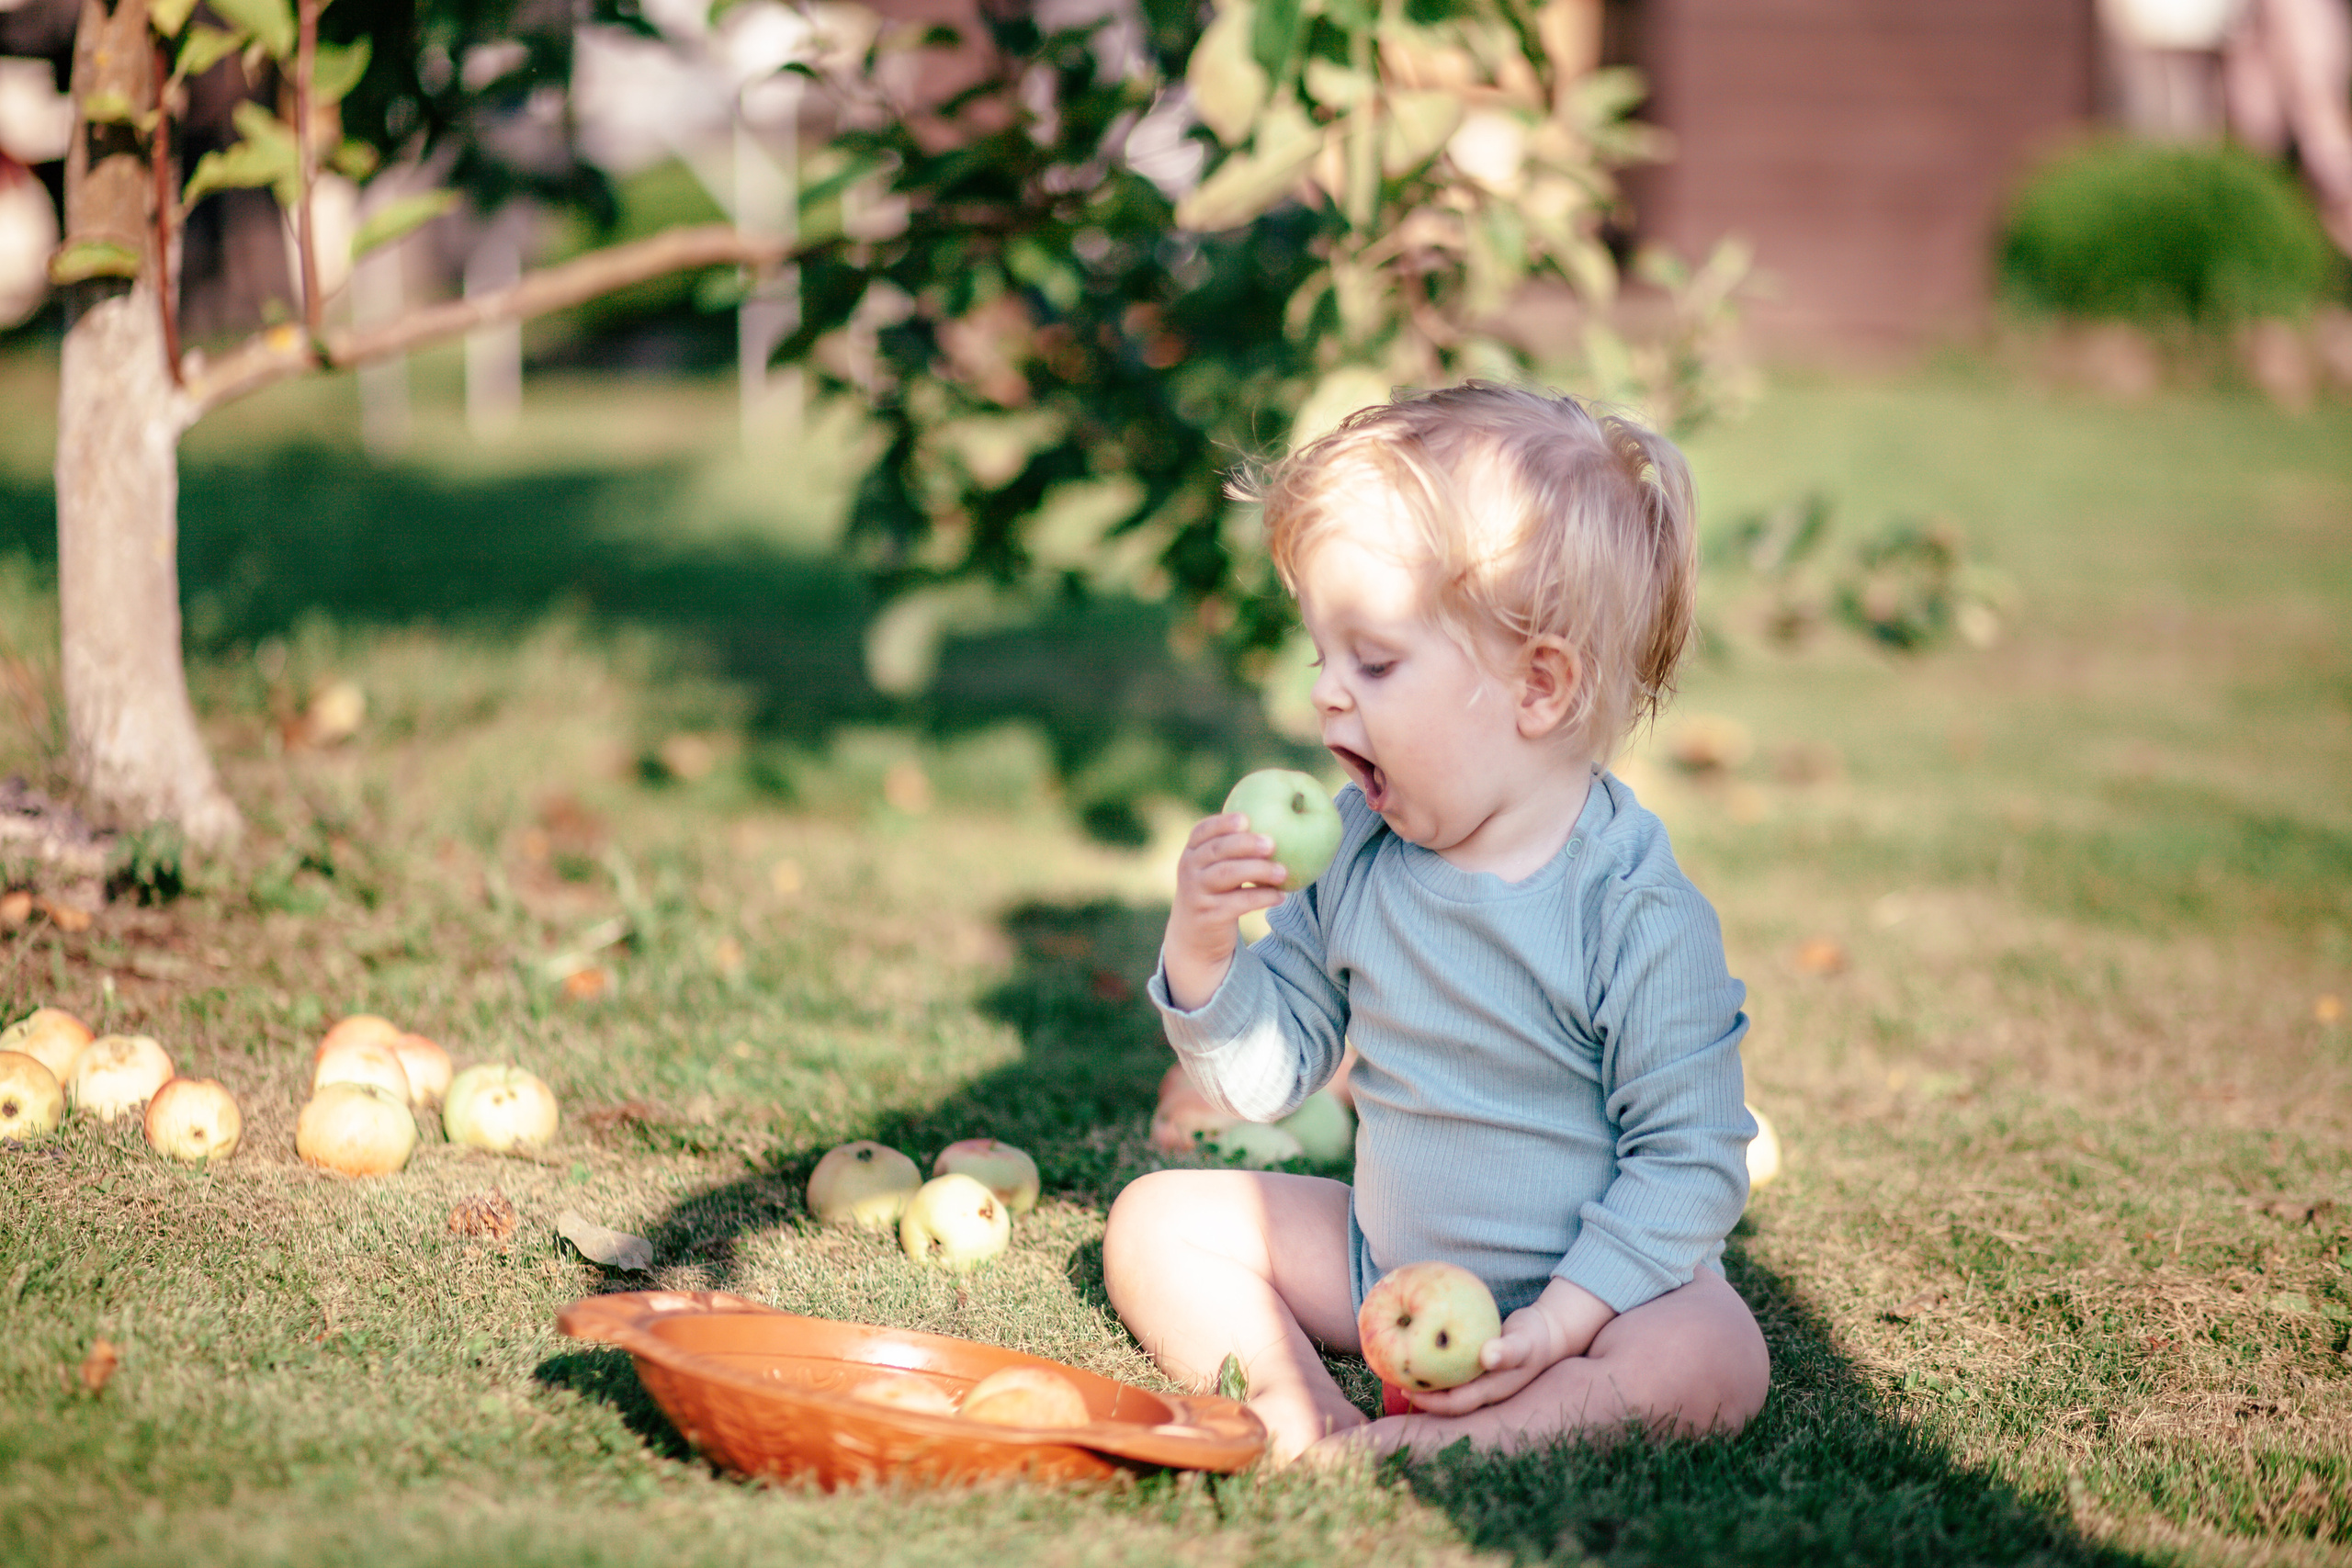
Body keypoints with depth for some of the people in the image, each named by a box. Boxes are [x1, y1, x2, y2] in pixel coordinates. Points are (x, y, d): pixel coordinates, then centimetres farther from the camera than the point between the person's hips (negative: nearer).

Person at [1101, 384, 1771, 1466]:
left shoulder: (1640, 916, -21)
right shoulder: (1354, 855, -4)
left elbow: (1690, 1161, -18)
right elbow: (1266, 1078, 3)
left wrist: (1562, 1320, -28)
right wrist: (1204, 950, -17)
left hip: (1582, 1282, -5)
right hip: (1382, 1260, 6)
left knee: (1713, 1361, -33)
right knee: (1157, 1223, -4)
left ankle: (1415, 1449, -40)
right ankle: (1295, 1409, -25)